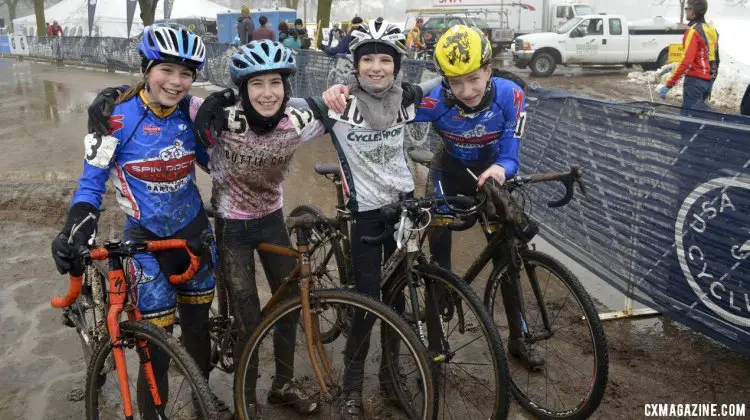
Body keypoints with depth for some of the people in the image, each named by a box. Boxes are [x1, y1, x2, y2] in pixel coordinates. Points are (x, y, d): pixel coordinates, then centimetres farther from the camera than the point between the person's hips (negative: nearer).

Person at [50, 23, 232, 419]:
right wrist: (76, 227, -25)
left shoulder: (192, 112, -5)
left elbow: (213, 159, 11)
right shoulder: (117, 116, -16)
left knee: (197, 324, 17)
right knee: (157, 343, -3)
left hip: (194, 230, 4)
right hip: (146, 238, -3)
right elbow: (91, 183, -9)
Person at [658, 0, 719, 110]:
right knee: (698, 109, 19)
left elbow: (687, 61, -23)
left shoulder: (693, 31, -15)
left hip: (695, 79, -9)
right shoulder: (712, 30, 12)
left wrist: (668, 84, -23)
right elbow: (715, 58, 19)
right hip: (708, 80, 9)